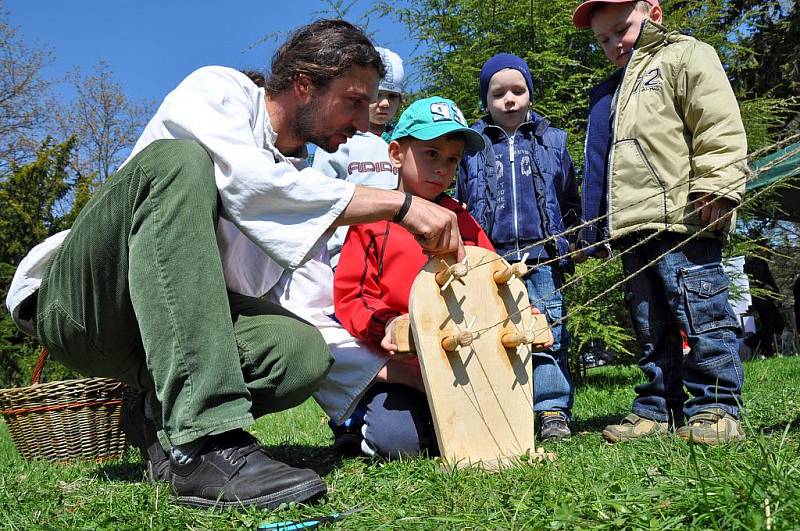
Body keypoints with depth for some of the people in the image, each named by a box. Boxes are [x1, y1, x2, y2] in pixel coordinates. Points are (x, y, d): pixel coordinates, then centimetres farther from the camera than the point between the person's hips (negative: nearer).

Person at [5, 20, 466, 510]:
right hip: (77, 299, -4)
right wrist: (400, 204, -27)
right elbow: (247, 184, -28)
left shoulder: (303, 178, 10)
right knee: (178, 160, -32)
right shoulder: (219, 88, -5)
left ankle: (163, 418, 0)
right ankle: (204, 440, -39)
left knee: (303, 354, -25)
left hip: (168, 320, 4)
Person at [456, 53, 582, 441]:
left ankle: (554, 412, 4)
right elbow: (460, 204, 17)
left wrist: (573, 244, 10)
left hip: (542, 259, 0)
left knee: (547, 336, -1)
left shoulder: (552, 141, 13)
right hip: (490, 260, 0)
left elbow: (569, 201, 17)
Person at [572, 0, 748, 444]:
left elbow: (720, 125, -9)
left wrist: (715, 186, -20)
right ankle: (657, 410, 16)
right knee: (651, 327, 10)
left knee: (701, 315, -7)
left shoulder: (684, 56, 6)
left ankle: (716, 409, 1)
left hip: (680, 220, -8)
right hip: (633, 230, 8)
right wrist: (596, 230, 27)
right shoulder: (612, 91, 30)